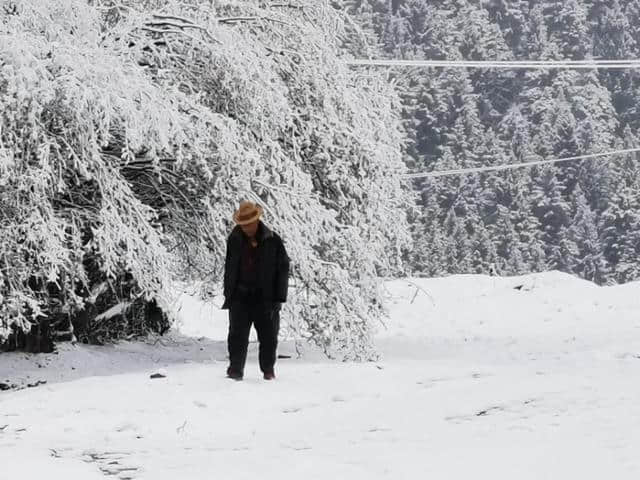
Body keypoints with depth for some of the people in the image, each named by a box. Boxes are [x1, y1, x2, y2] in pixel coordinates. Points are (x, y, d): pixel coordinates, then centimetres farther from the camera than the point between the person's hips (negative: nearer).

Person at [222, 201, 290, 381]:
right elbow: (229, 269, 13)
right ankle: (235, 369, 2)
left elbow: (283, 268, 0)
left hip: (265, 298, -1)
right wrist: (228, 295, 8)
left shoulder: (273, 241, -4)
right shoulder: (234, 240, 3)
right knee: (238, 335, -2)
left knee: (268, 336, 5)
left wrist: (279, 297, -4)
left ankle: (268, 369, 18)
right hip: (240, 297, 1)